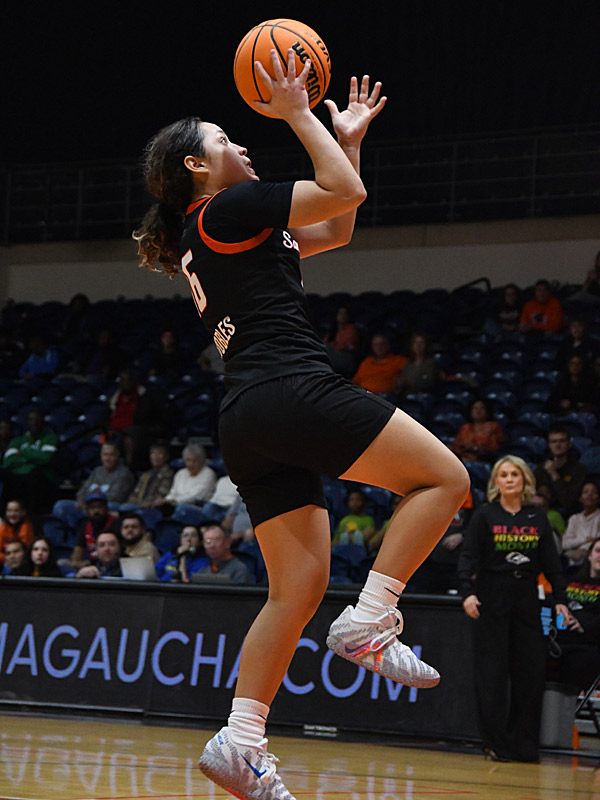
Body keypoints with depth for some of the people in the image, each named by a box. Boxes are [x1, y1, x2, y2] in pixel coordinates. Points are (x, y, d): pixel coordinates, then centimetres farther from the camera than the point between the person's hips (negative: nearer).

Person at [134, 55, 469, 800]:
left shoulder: (213, 235, 26)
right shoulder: (230, 208, -1)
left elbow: (337, 230, 34)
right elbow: (346, 193, -4)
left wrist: (348, 136, 30)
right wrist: (298, 115, 5)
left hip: (249, 424, 9)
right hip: (291, 392, -9)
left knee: (299, 586, 6)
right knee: (444, 478, -4)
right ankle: (368, 623, -14)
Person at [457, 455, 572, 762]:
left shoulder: (538, 518, 10)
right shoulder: (484, 516, 0)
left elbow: (551, 562, 12)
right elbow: (468, 556, -6)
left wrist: (560, 599, 4)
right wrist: (468, 592, -19)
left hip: (527, 601, 3)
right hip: (492, 600, -3)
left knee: (531, 672, -1)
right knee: (493, 674, -3)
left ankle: (524, 742, 6)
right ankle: (497, 744, 1)